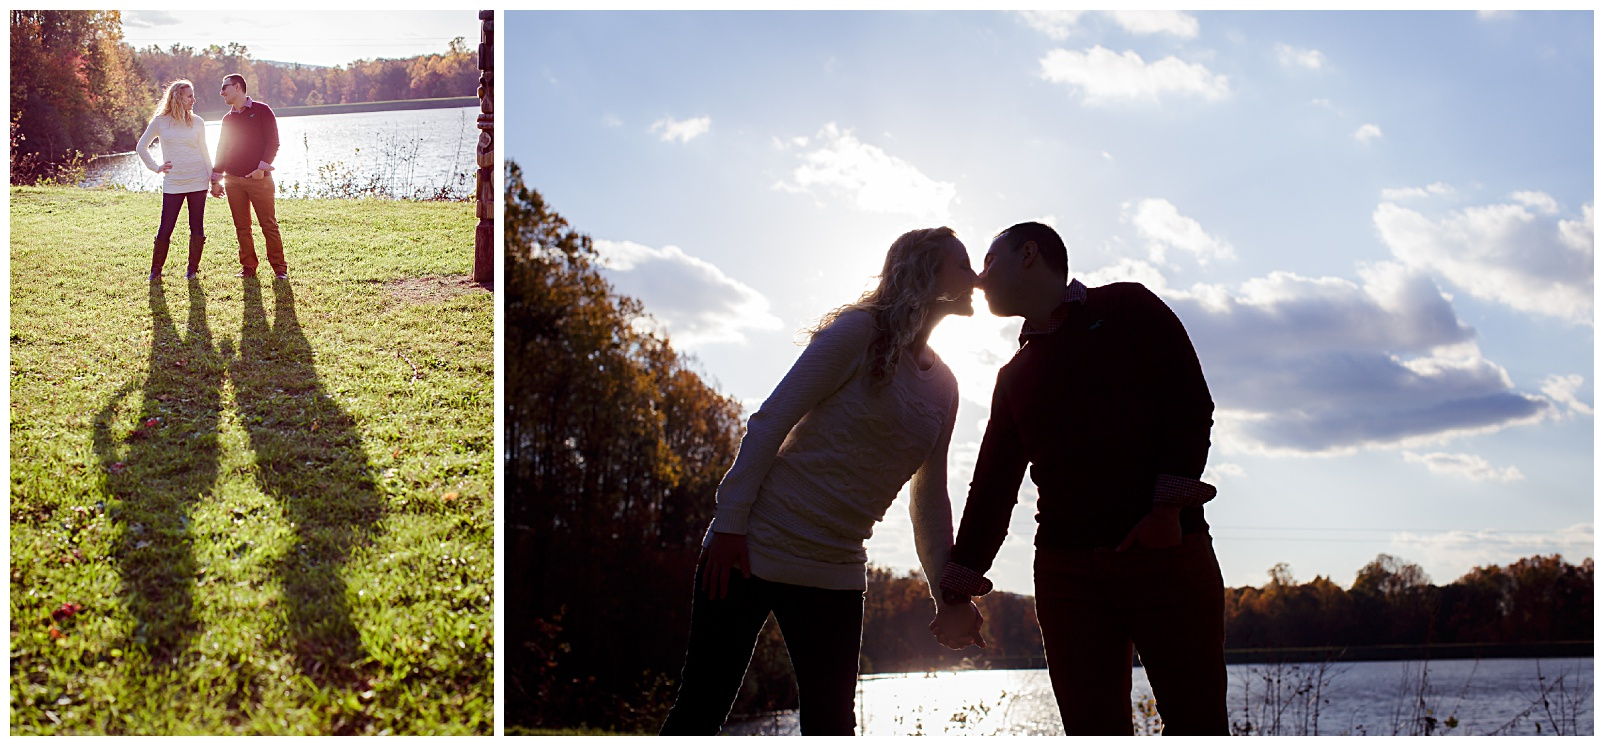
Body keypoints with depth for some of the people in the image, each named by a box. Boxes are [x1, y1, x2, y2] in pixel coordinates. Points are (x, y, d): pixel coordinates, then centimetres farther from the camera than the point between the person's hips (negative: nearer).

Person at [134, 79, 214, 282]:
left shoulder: (197, 122, 7)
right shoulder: (160, 121, 2)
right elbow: (141, 147, 13)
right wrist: (155, 167, 4)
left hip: (197, 182, 1)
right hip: (172, 184, -1)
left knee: (197, 228, 2)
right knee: (165, 229, -3)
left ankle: (193, 269, 16)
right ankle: (156, 270, 10)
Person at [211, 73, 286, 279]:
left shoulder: (261, 111, 0)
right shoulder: (228, 119, 16)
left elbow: (273, 142, -5)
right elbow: (222, 149, 19)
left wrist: (262, 168, -13)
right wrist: (216, 179, 14)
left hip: (259, 178, -5)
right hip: (233, 181, 5)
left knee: (269, 224, -5)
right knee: (242, 226, 4)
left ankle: (279, 267, -1)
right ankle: (248, 266, 10)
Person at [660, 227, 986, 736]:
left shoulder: (943, 388, 12)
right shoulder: (860, 331, -8)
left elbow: (929, 499, 14)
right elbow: (771, 421, -12)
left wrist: (950, 594, 7)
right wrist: (731, 523, -18)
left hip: (837, 575, 7)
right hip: (756, 548, -6)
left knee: (831, 727, 6)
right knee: (700, 711, -3)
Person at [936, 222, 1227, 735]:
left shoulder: (1125, 308, 8)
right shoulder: (1015, 376, 21)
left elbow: (1191, 403, -2)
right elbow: (992, 485, 19)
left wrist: (1168, 506, -14)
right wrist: (959, 588, 9)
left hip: (1167, 552, -4)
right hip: (1065, 571, 4)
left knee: (1197, 725, -5)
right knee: (1093, 731, -2)